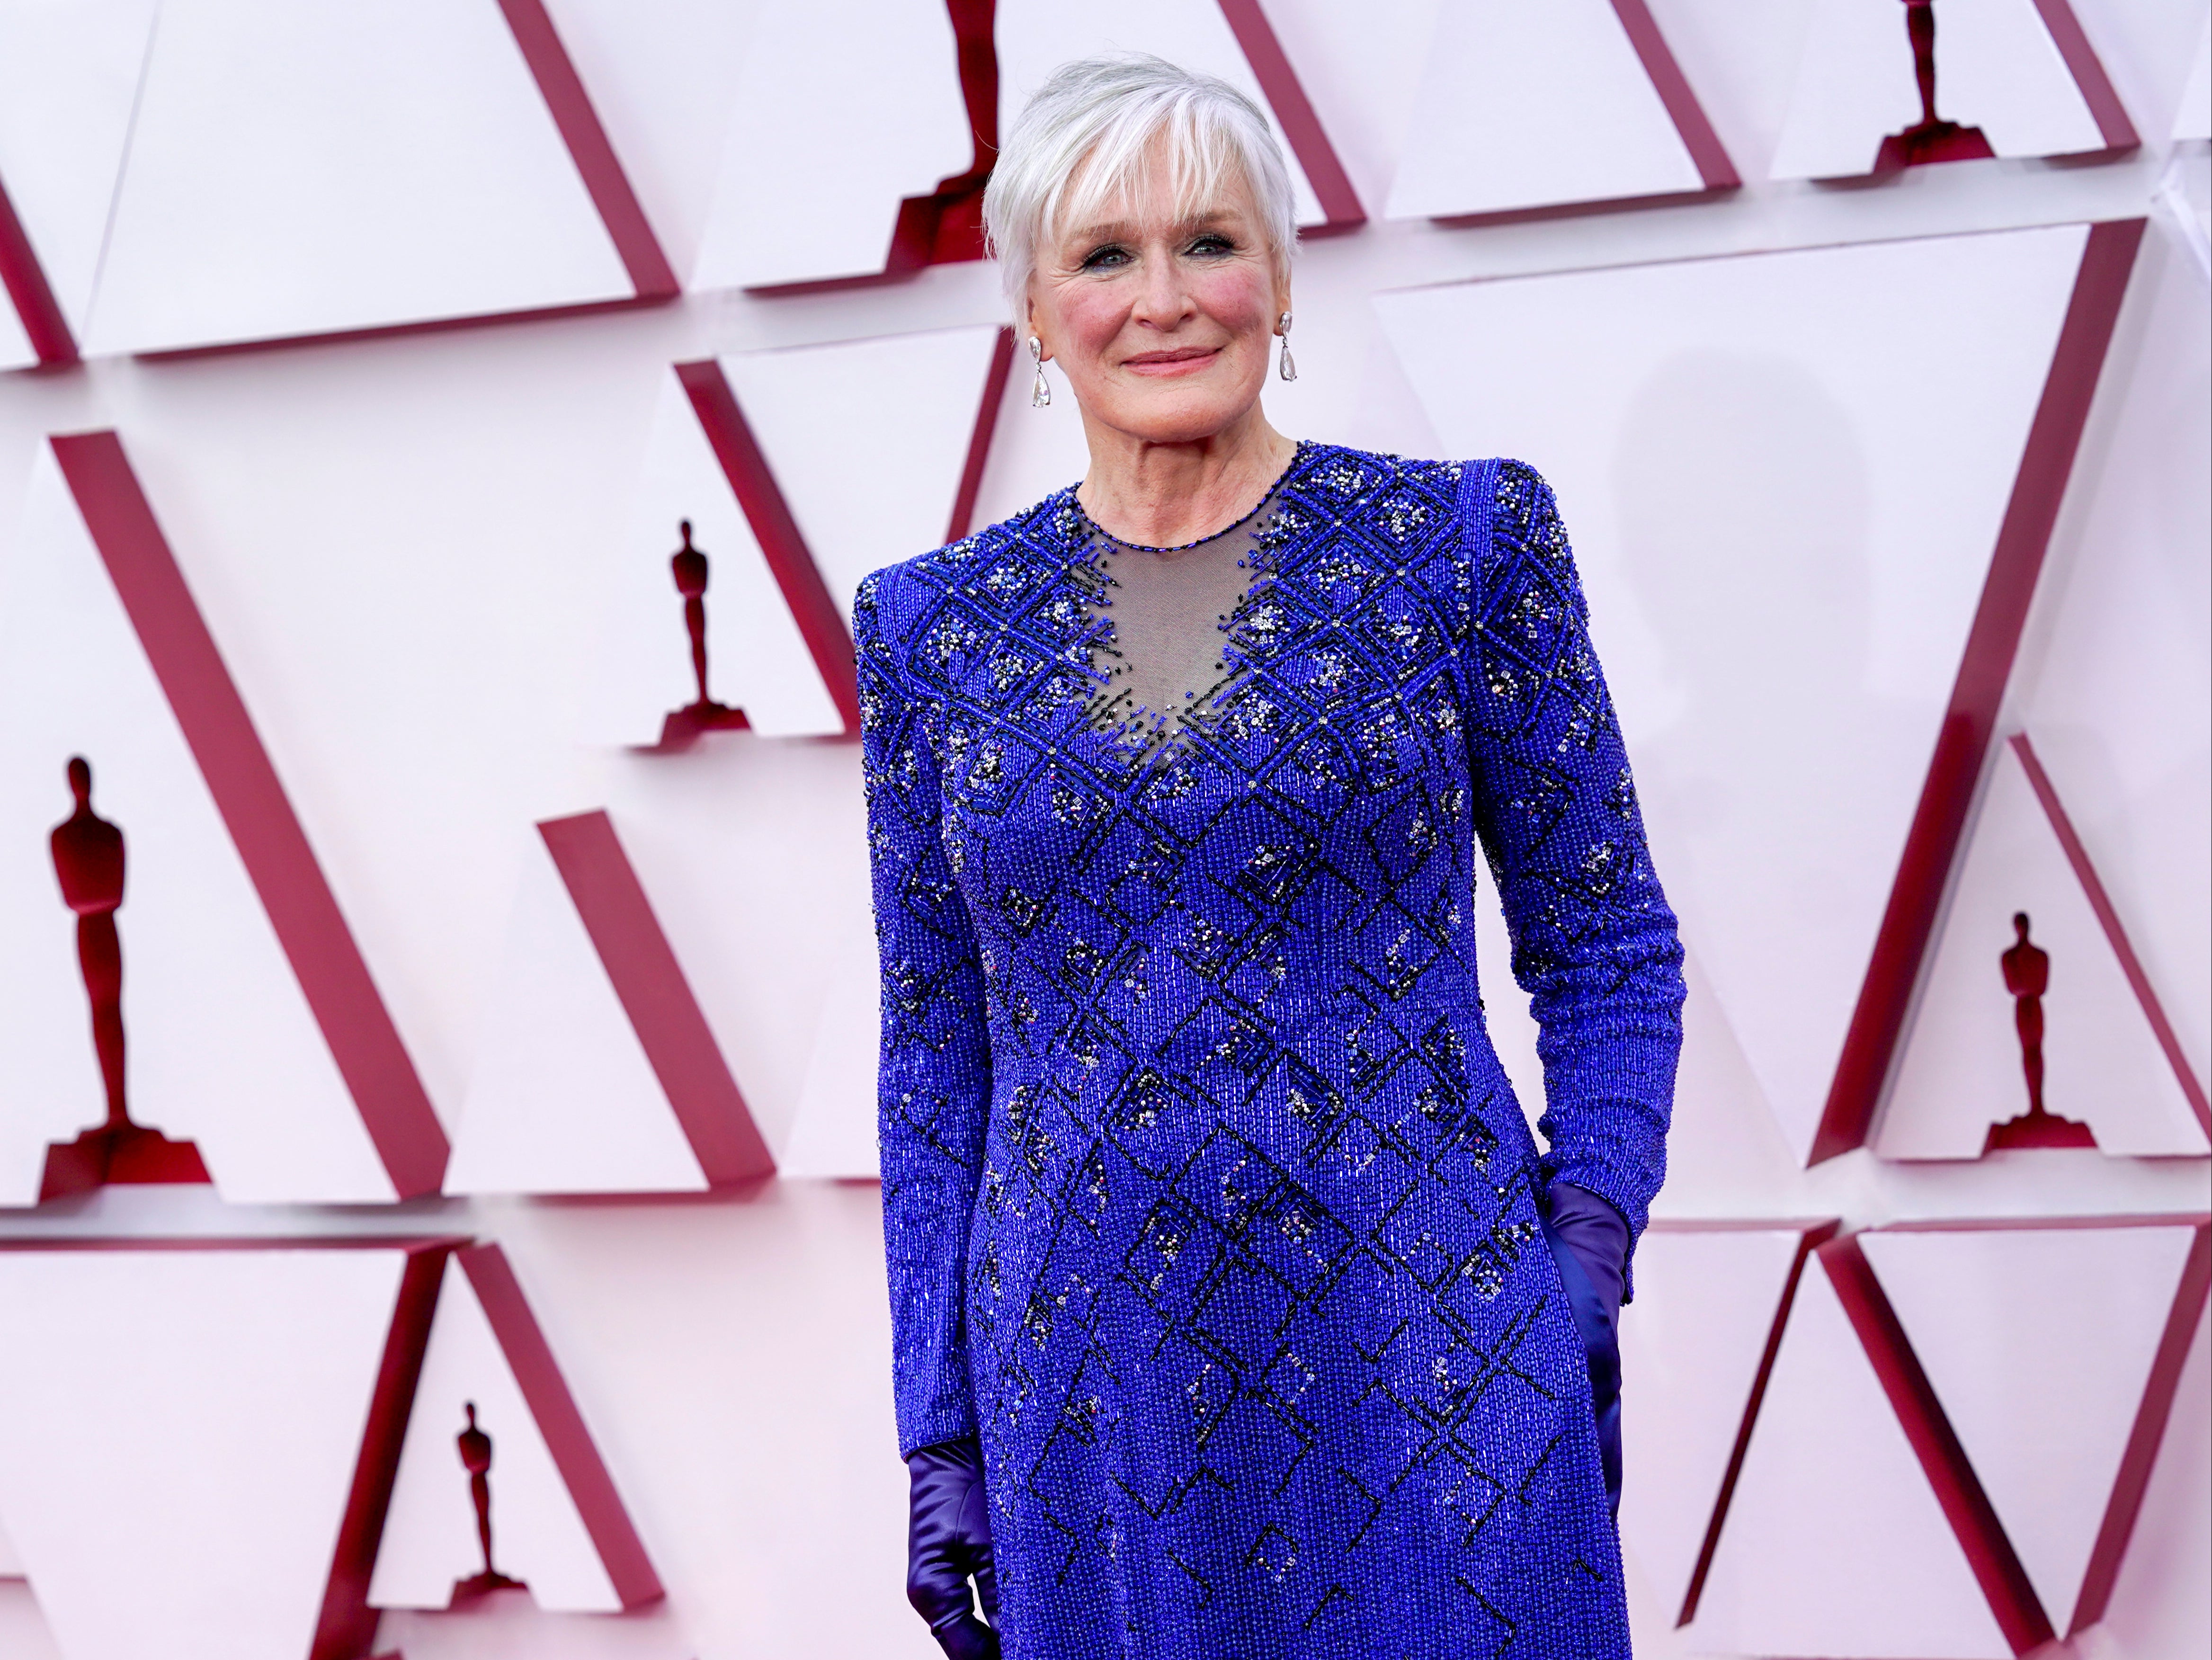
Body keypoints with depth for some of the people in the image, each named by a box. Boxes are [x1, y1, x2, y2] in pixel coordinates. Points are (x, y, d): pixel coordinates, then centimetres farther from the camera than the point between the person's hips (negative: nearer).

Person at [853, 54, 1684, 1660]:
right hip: (1095, 1393, 2)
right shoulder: (936, 624, 6)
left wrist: (1584, 1256, -8)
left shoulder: (1460, 544, 0)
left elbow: (1607, 947, 5)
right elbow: (939, 1050, 10)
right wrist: (941, 1429, 6)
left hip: (1427, 1363, -2)